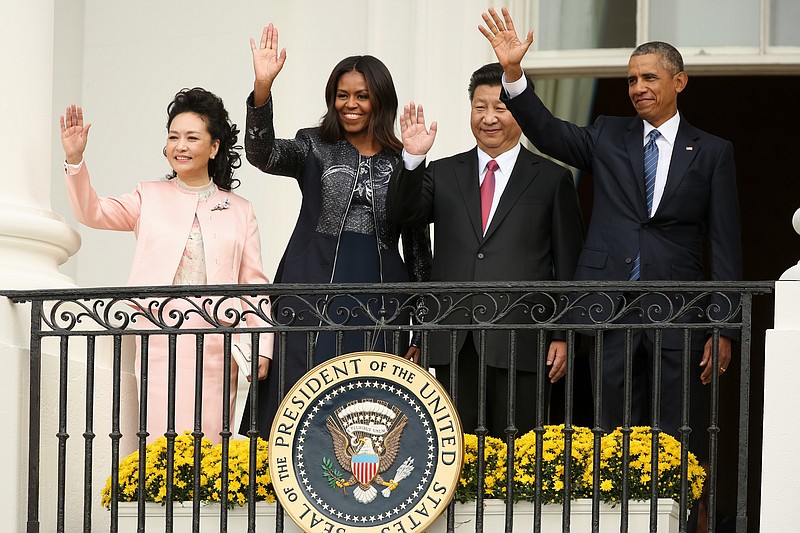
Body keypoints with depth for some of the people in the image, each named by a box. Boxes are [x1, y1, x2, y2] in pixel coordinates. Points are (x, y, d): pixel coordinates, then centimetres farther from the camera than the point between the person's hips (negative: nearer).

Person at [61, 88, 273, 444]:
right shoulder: (151, 198, 14)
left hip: (216, 345, 1)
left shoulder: (239, 211, 15)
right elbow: (93, 213, 1)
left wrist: (262, 346, 2)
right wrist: (74, 160, -15)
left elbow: (254, 283, 12)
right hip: (162, 341, -1)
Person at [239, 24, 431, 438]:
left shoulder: (403, 163, 9)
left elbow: (418, 247, 12)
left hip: (379, 307, 1)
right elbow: (262, 154, -13)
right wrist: (262, 88, -29)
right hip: (314, 301, -1)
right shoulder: (315, 148, 7)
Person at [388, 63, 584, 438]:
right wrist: (413, 159, -16)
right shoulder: (443, 174, 14)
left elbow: (567, 265, 6)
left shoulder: (552, 179, 7)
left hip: (520, 340, -2)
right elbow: (405, 215, -2)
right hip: (453, 343, 2)